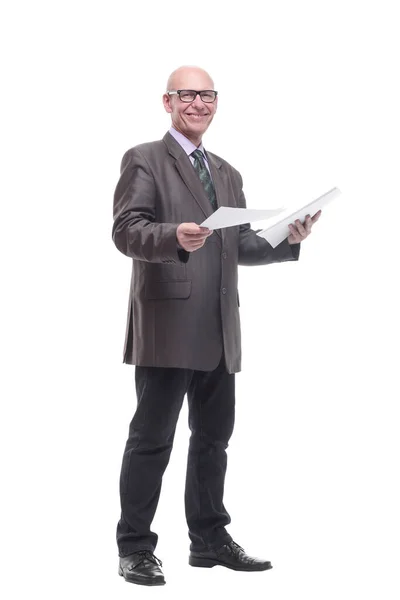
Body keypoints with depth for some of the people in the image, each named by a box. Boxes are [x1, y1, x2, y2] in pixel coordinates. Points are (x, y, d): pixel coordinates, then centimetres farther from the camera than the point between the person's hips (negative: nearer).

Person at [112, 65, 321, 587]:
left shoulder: (227, 174, 21)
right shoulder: (144, 160, -1)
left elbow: (241, 245, 19)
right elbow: (126, 230, -12)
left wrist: (288, 241, 2)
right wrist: (175, 236, -30)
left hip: (219, 331, 7)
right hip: (168, 325, -7)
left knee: (214, 436, 12)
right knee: (152, 439, -3)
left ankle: (210, 539, 23)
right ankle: (135, 548, 5)